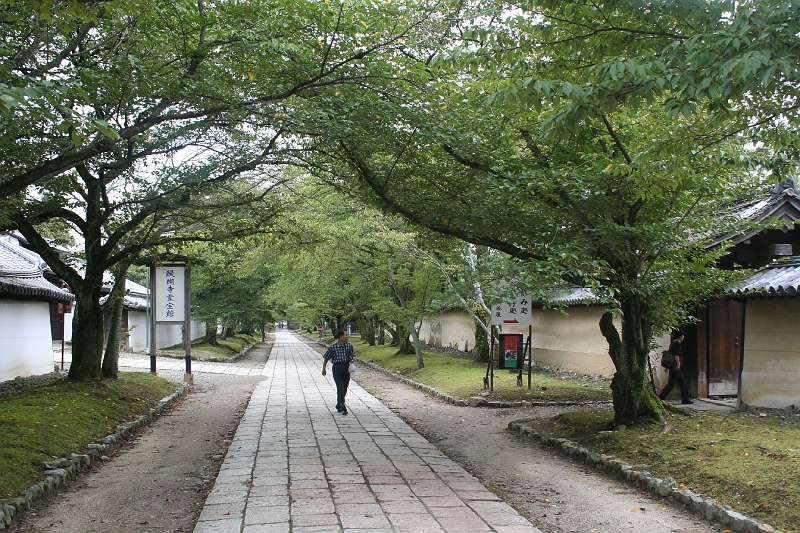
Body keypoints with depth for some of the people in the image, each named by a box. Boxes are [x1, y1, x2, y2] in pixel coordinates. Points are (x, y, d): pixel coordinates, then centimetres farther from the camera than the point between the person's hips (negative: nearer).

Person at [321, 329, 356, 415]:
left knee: (344, 389, 9)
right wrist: (323, 369, 9)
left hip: (346, 368, 4)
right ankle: (342, 408, -11)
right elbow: (326, 358, 4)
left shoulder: (349, 346, 4)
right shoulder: (333, 347, -7)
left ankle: (339, 405, 27)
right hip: (337, 368, -4)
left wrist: (353, 359, -8)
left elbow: (353, 356, 15)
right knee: (340, 388, -12)